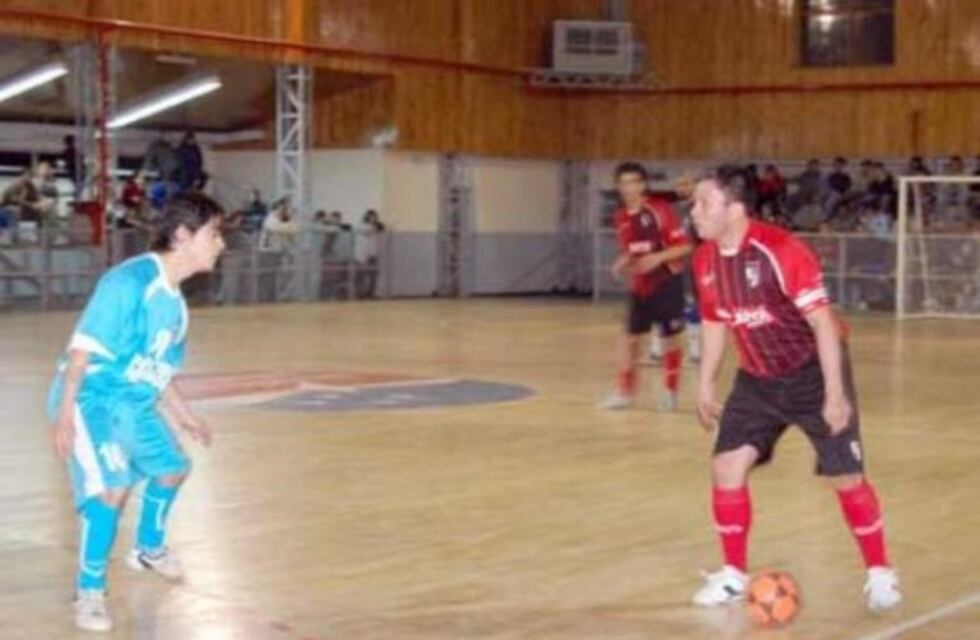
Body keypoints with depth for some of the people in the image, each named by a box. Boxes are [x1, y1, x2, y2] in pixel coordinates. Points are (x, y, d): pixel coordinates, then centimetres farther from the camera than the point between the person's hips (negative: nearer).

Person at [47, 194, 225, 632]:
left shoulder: (174, 301, 7)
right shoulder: (129, 281, -20)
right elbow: (83, 348, -23)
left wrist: (182, 415, 28)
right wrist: (65, 414, -28)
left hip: (136, 405, 10)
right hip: (92, 399, -10)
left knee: (172, 467, 23)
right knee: (112, 487, -24)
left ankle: (148, 549, 49)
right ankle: (89, 592, -7)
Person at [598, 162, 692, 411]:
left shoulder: (660, 210, -14)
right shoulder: (622, 217, 5)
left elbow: (685, 247, -14)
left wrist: (658, 257, -26)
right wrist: (622, 263, -4)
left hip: (667, 282, -5)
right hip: (640, 285, 6)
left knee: (670, 337, 3)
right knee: (630, 336, 5)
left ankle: (670, 391, 17)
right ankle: (625, 391, 15)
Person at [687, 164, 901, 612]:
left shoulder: (780, 250, -26)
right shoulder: (705, 260, -5)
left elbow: (823, 322, -23)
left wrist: (835, 393, -25)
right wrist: (705, 386, 12)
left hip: (812, 372, -6)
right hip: (757, 378, 6)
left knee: (845, 476, -3)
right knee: (727, 466, -3)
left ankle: (880, 573, 16)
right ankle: (734, 575, 12)